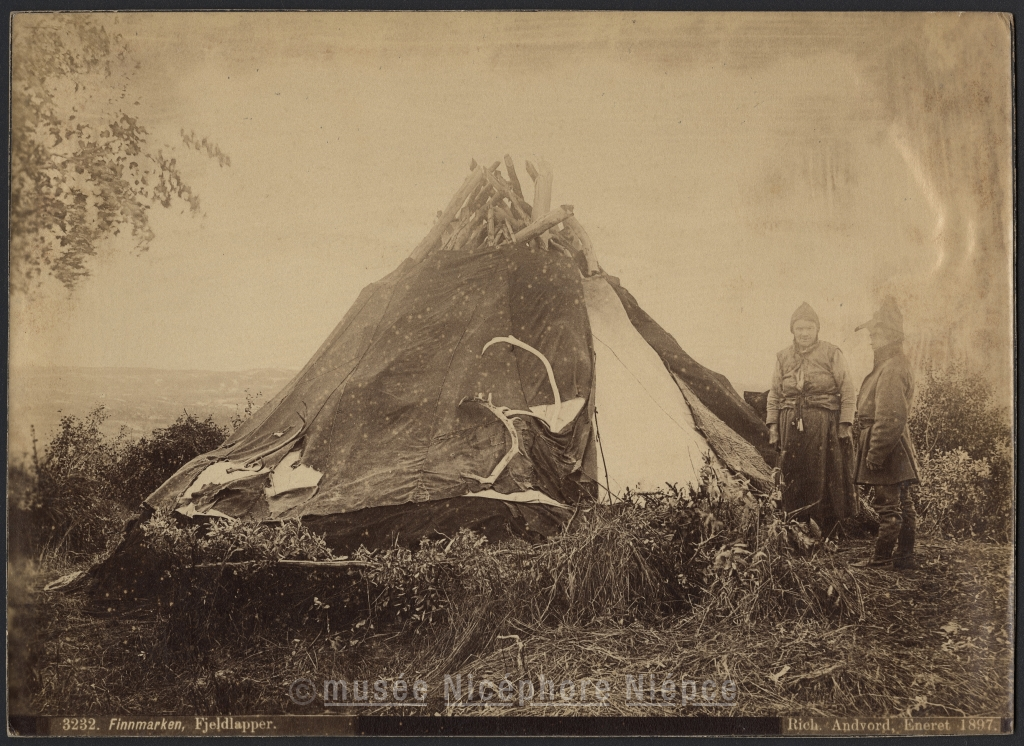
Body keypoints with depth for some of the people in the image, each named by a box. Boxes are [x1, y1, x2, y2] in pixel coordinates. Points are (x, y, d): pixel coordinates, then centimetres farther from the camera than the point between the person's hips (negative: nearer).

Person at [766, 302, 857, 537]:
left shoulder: (832, 353, 1)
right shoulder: (783, 357, 11)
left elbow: (847, 391, 0)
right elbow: (774, 394, 14)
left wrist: (845, 424, -7)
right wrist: (772, 425, 6)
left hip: (825, 425, -3)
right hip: (792, 427, 3)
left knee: (826, 478, -1)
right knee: (793, 480, 4)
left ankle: (830, 531, 9)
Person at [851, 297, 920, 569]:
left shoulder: (891, 369, -19)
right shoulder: (898, 363, 15)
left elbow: (890, 417, -24)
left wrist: (875, 453, -22)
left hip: (884, 440, -11)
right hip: (897, 444, 11)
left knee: (888, 506, -2)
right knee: (902, 503, 13)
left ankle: (882, 557, 5)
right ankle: (904, 556, 20)